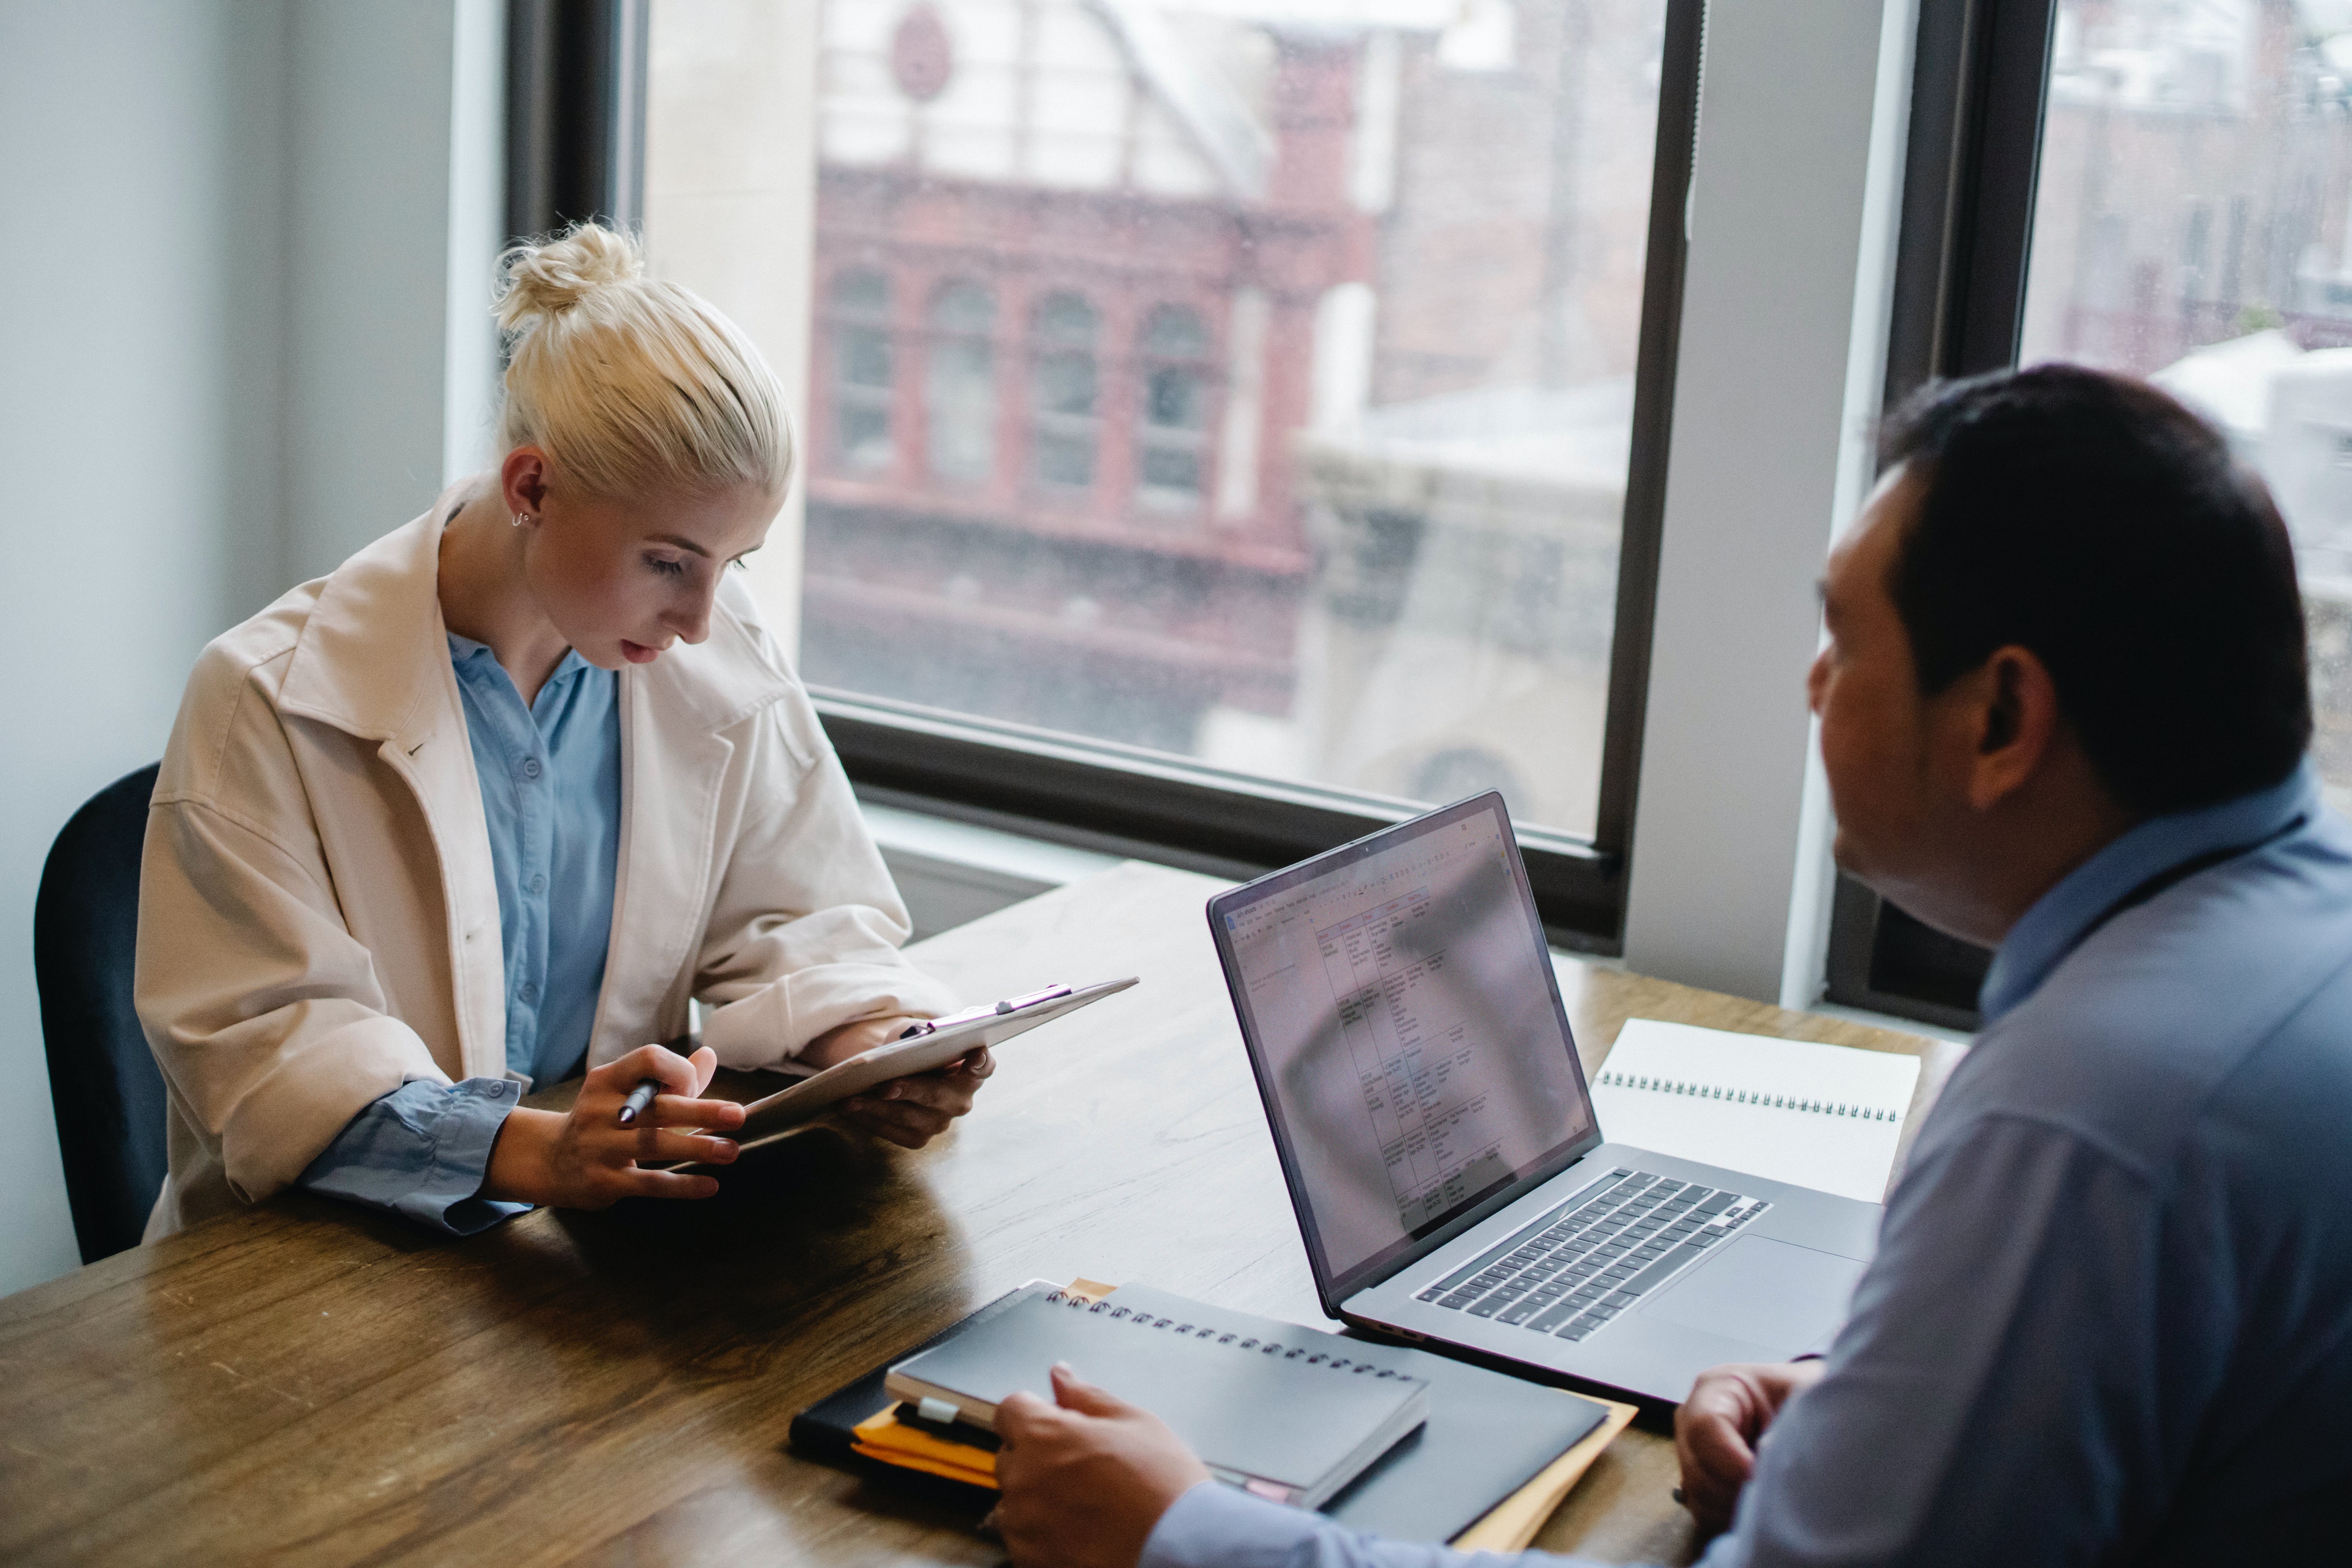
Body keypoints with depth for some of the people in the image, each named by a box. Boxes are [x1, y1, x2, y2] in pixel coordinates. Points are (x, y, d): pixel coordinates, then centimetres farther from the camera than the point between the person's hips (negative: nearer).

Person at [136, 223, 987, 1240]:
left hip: (604, 1246, 3)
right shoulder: (270, 703, -11)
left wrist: (871, 1042, -12)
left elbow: (794, 919, 12)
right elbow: (261, 1039, -16)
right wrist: (532, 1154, -33)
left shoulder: (719, 662, 3)